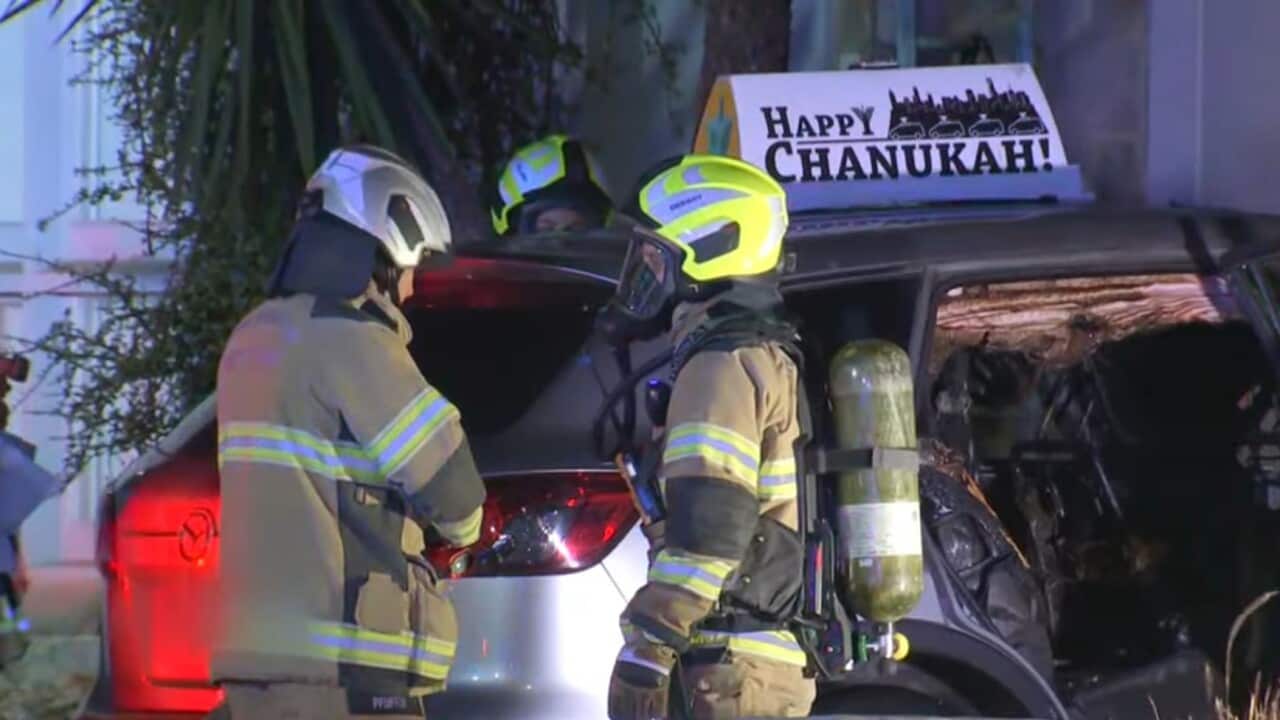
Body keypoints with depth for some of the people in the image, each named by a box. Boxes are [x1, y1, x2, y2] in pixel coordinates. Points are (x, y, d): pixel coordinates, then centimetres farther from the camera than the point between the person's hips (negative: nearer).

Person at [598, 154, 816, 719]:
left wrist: (646, 645, -21)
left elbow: (708, 526, -21)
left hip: (735, 665, -11)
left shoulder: (722, 368, -11)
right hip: (780, 652, 11)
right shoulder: (772, 359, 22)